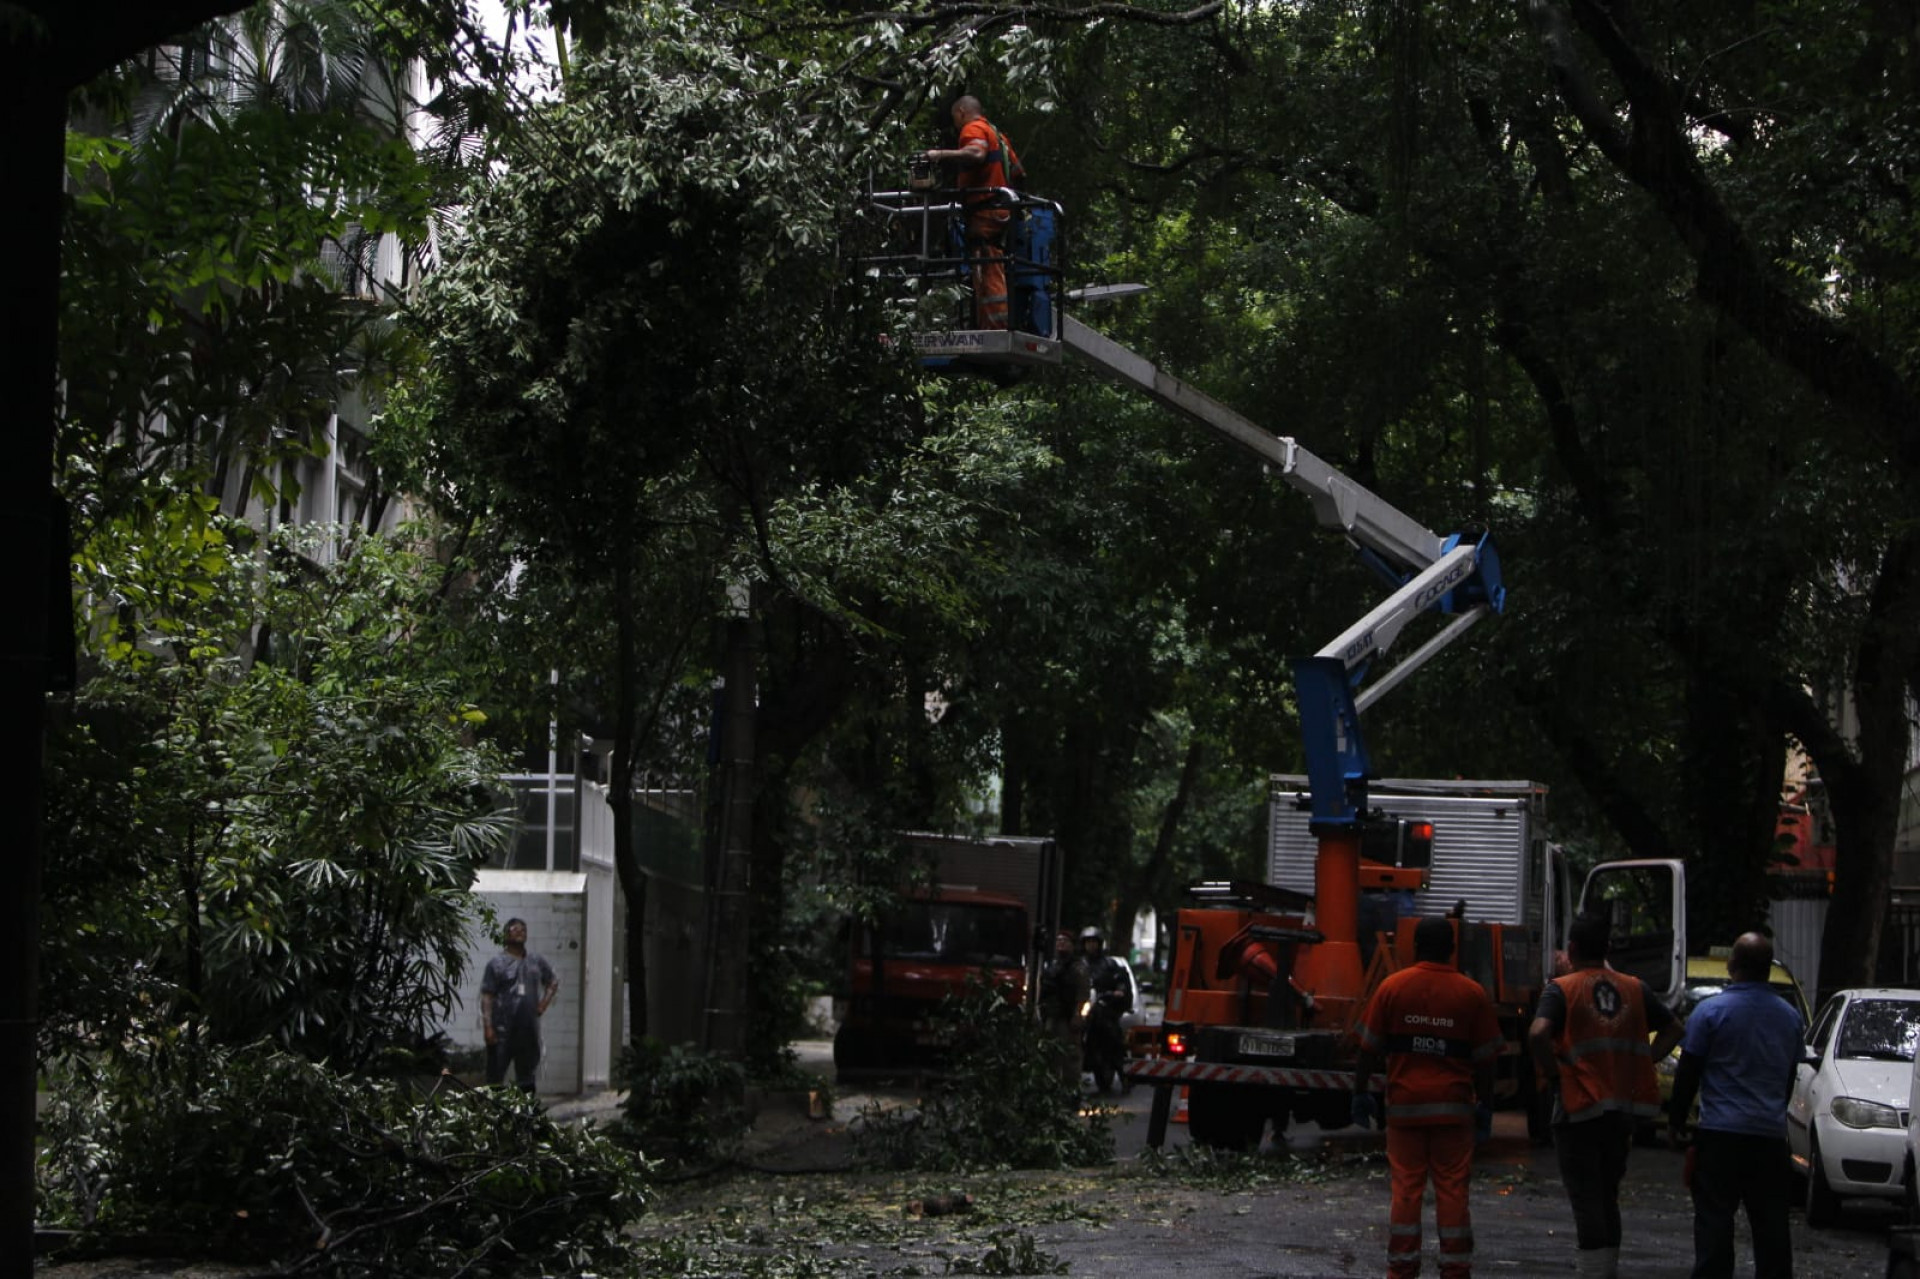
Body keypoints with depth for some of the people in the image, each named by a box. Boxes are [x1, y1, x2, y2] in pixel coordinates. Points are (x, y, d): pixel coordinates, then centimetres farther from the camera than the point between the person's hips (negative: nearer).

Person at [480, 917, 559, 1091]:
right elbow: (487, 996, -7)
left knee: (526, 1074, 13)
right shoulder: (496, 963, -3)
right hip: (503, 1029, -4)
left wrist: (544, 1003, 9)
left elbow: (553, 982, 25)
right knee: (496, 1074, -4)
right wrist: (488, 1026, -15)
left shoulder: (537, 962, 10)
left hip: (529, 1028, 4)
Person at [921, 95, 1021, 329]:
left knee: (987, 275, -13)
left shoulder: (973, 128, -5)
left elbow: (976, 153, -27)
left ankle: (996, 328, -19)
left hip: (984, 211, -10)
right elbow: (1016, 167, 28)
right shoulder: (995, 132, 24)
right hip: (1000, 210, 10)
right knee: (994, 273, 12)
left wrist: (941, 155, -23)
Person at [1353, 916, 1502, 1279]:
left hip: (1404, 1103, 0)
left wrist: (1360, 1091, 9)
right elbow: (1484, 1058, 2)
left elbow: (1369, 1048, 0)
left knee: (1405, 1190, 4)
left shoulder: (1392, 987, -1)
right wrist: (1485, 1104, 11)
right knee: (1452, 1191, 3)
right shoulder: (1472, 994, 0)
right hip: (1454, 1106, 0)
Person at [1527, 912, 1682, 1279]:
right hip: (1624, 1107, 5)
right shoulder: (1634, 989, 9)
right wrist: (1638, 1064, 10)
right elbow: (1673, 1029, 13)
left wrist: (1553, 1071, -10)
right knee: (1607, 1194, 18)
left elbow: (1537, 1034, -24)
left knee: (1585, 1196, -2)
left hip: (1579, 1107, -5)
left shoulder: (1562, 989, -8)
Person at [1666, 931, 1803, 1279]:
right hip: (1771, 1133, 4)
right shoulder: (1790, 1017, 7)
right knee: (1771, 1222, 8)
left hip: (1721, 1133, -4)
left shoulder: (1711, 1011, -7)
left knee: (1714, 1218, -2)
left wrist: (1676, 1120, 7)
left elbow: (1688, 1072, -4)